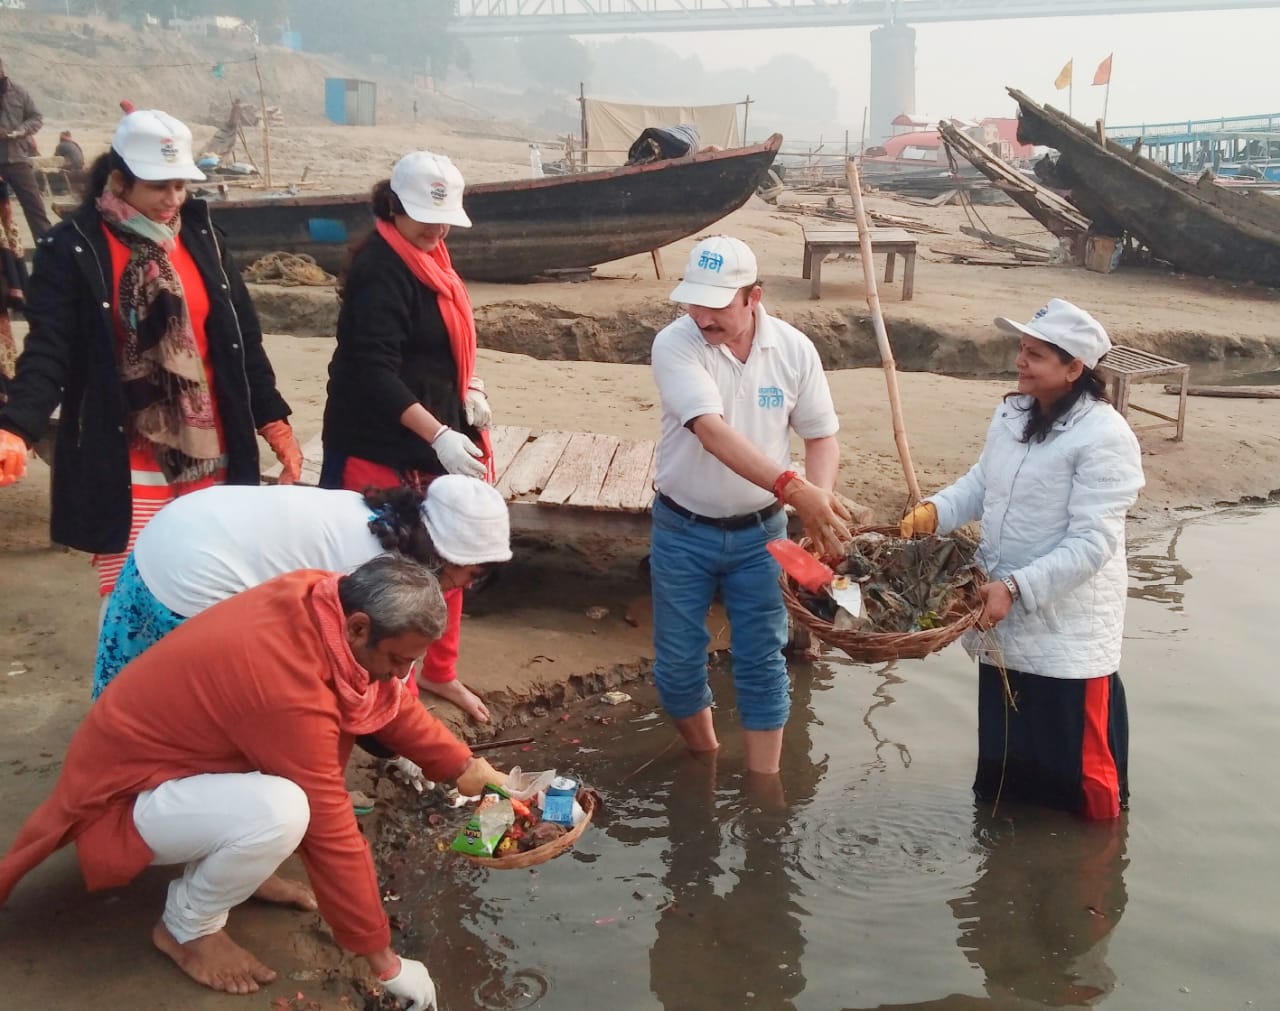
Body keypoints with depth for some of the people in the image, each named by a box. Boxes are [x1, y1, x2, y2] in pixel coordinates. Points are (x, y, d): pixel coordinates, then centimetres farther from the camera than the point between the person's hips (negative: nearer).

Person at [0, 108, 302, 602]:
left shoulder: (200, 236, 8)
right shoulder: (72, 249, -6)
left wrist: (272, 419, 7)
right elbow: (49, 352, -12)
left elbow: (241, 337, 11)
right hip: (125, 468, -4)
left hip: (208, 456, 4)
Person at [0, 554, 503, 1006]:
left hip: (173, 747, 9)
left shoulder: (319, 598, -13)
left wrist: (463, 766, 2)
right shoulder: (286, 688, -36)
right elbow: (330, 831, -28)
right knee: (280, 812, -33)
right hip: (123, 795, -9)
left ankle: (237, 865, 12)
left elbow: (388, 700, 6)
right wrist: (383, 959, -19)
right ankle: (188, 926, -3)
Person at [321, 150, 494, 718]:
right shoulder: (379, 269, -19)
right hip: (386, 447, -9)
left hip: (437, 437, 9)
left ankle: (437, 673, 35)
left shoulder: (427, 256, 10)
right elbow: (373, 371, -26)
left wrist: (470, 389, 4)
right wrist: (438, 435, -32)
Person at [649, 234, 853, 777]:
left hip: (759, 532, 1)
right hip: (683, 531, -1)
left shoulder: (794, 349, -9)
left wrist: (820, 499, -21)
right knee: (677, 661, 10)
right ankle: (704, 761, 35)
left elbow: (822, 435, 0)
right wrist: (794, 488, -45)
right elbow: (712, 431, -33)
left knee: (762, 662, 6)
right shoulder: (674, 345, -20)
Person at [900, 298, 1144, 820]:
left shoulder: (1104, 437, -21)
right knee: (1004, 747, 23)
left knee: (1076, 753, 5)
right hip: (1002, 620, 8)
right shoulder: (1011, 413, 4)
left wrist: (1017, 588, -29)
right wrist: (933, 512, -4)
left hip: (1068, 630, -8)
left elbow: (1092, 542, -24)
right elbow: (981, 483, 14)